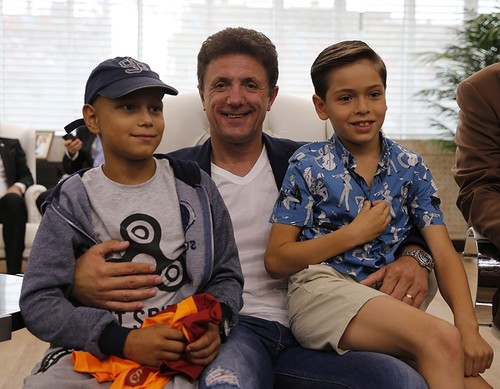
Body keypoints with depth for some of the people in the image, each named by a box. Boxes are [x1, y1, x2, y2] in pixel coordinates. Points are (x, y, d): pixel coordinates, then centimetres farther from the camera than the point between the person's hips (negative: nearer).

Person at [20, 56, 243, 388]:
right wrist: (122, 340, -17)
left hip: (180, 353, 1)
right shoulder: (72, 202, 1)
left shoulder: (195, 187, 6)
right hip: (93, 352, 0)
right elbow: (38, 302, -5)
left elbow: (226, 275, 11)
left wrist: (214, 323, -12)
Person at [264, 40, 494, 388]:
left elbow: (444, 253, 5)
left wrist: (468, 326, -11)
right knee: (441, 340, -28)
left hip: (387, 298, 4)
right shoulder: (308, 165, 3)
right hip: (322, 289, -3)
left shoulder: (410, 166, 11)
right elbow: (276, 260, 0)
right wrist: (354, 233, -7)